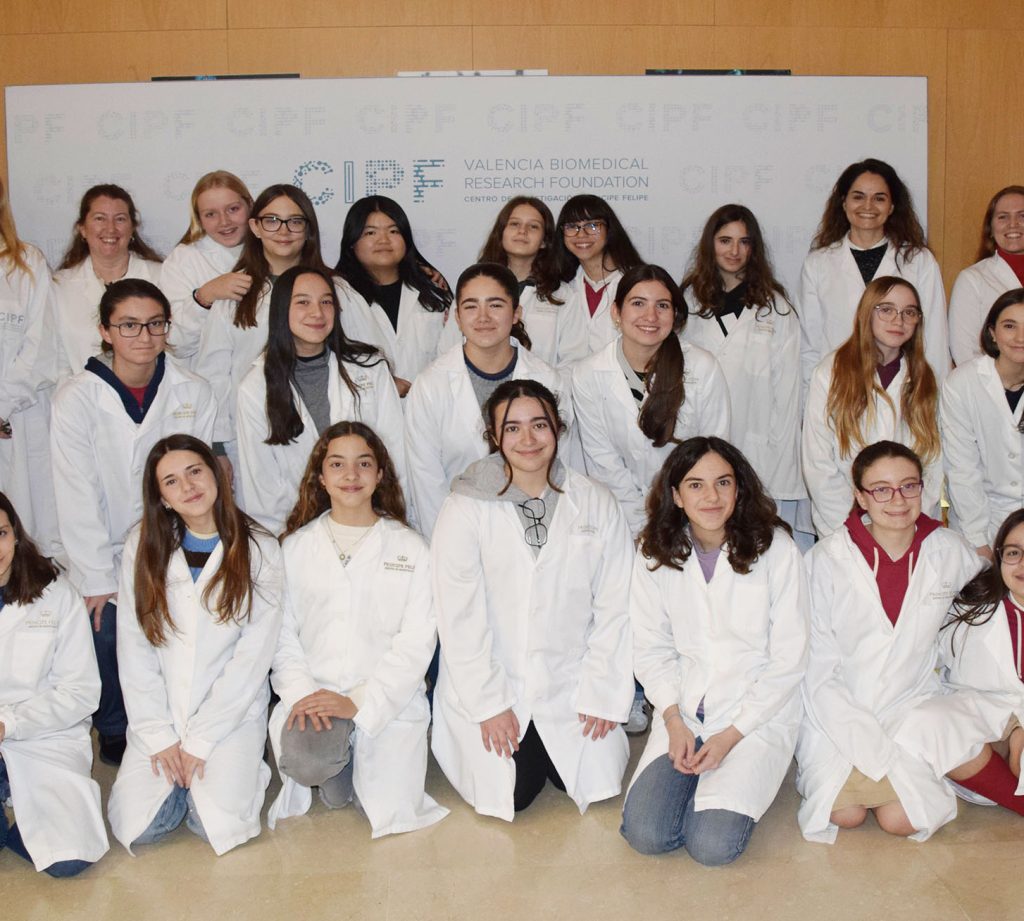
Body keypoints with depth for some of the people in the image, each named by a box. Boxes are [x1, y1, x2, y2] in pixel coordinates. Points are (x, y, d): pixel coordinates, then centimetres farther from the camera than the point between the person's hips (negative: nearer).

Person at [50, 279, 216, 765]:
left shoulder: (194, 393, -3)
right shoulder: (76, 397, -9)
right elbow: (77, 495, -9)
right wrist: (99, 579, -11)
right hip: (106, 565, -1)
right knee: (109, 648, 2)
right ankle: (115, 738, 31)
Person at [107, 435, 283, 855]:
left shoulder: (259, 550, -5)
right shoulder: (142, 545, 0)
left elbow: (253, 655, -9)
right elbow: (134, 647, -2)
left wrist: (200, 739, -12)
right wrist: (159, 734, -8)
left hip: (233, 711, -2)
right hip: (160, 714, 2)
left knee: (219, 826, -19)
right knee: (136, 828, -13)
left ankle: (240, 768, 12)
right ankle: (180, 772, 16)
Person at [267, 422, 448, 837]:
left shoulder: (410, 548, 5)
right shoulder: (296, 547, 10)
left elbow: (416, 640, -2)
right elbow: (282, 634, 5)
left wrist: (359, 702, -13)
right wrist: (301, 693, -14)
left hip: (387, 699, 0)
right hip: (314, 692, 0)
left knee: (392, 811, -15)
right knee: (305, 761, -31)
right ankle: (336, 763, 7)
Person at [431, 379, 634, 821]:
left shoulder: (596, 504, -2)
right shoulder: (465, 508, -9)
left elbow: (614, 608, -1)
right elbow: (459, 616, -10)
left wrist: (602, 696, -5)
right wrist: (488, 705, -12)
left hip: (571, 685, 2)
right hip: (489, 687, -2)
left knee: (595, 781, -5)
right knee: (513, 793, -8)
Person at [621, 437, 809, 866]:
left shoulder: (775, 549, -11)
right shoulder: (655, 553, -1)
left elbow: (788, 661, -8)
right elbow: (650, 648, 5)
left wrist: (730, 735, -12)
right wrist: (674, 720, -10)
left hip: (759, 713, -3)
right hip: (684, 711, 3)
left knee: (713, 845, -19)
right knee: (645, 834, -14)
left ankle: (742, 777, 13)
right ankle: (697, 774, 16)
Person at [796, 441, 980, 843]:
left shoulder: (951, 552, -3)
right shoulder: (827, 559, -9)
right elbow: (818, 671, -8)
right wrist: (871, 748, -16)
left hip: (912, 708, 2)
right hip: (837, 714, -2)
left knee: (902, 818, -17)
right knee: (846, 812, -19)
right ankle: (824, 772, 14)